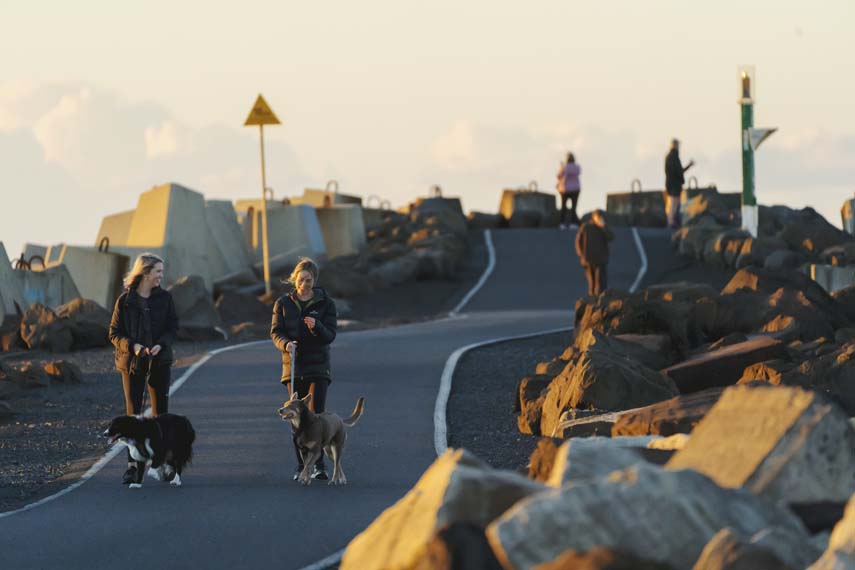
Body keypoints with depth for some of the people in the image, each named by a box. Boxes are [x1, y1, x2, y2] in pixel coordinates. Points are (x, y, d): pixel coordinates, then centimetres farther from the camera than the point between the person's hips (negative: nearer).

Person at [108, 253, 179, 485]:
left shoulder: (165, 298, 2)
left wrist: (161, 345, -15)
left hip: (160, 362, 2)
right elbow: (114, 333, -2)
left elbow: (173, 327, 4)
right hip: (132, 363, -2)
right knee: (133, 414, -2)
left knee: (161, 413, 7)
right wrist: (132, 346, -19)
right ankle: (132, 465, -1)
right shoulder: (125, 301, -4)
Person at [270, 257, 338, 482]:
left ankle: (318, 465, -11)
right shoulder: (284, 303, 6)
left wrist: (316, 326, -24)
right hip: (293, 366, 2)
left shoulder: (325, 303, 2)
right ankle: (301, 465, 9)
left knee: (316, 415, -12)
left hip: (318, 366, -2)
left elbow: (330, 335, -4)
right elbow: (275, 332, 2)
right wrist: (285, 344, -19)